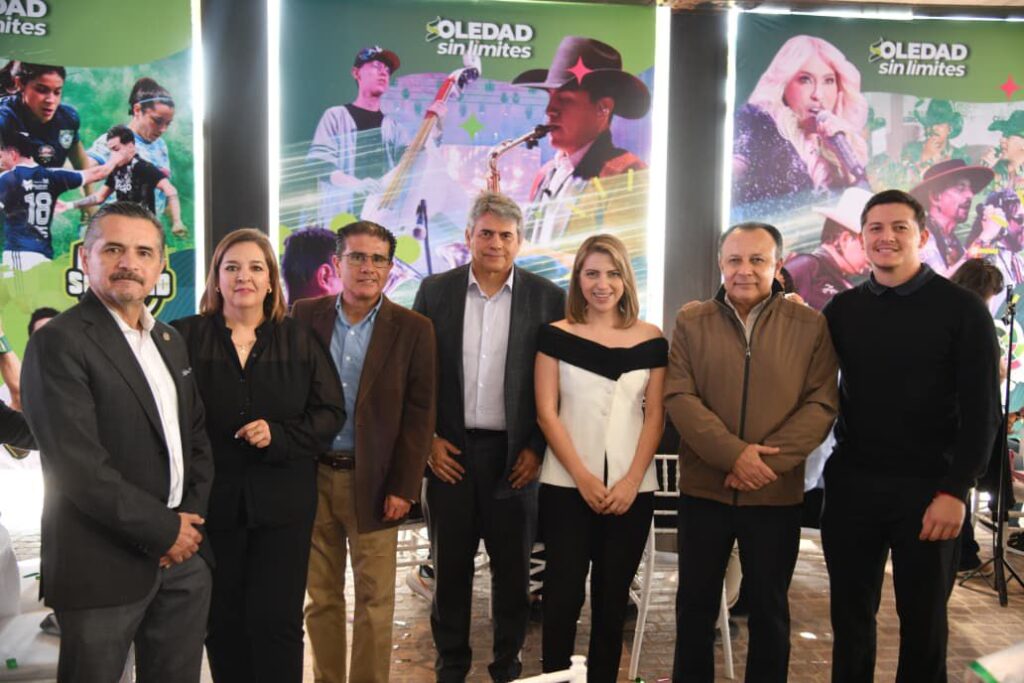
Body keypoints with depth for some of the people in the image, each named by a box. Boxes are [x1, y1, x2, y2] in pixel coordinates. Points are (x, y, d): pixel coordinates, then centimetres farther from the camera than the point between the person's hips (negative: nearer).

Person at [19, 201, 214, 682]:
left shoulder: (170, 339, 11)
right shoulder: (59, 342, -12)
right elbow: (78, 466, -19)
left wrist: (190, 520, -1)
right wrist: (163, 530, -13)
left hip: (185, 554, 7)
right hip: (104, 565, -6)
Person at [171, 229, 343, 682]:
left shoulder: (298, 340, 3)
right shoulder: (185, 337, 0)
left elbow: (330, 413, 2)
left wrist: (279, 437, -13)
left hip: (282, 503, 0)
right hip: (211, 501, 0)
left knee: (276, 620, 3)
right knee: (222, 621, 11)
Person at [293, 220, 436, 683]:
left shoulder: (413, 329, -3)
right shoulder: (304, 316, 3)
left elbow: (419, 413, -4)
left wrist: (403, 486, -8)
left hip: (373, 480, -2)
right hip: (311, 476, 2)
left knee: (375, 599, 6)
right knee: (321, 597, 13)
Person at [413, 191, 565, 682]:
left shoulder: (547, 298, -2)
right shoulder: (436, 291, 2)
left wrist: (537, 447, -5)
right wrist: (428, 439, -2)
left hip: (515, 453, -1)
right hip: (450, 449, 1)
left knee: (513, 568, 10)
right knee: (450, 565, 12)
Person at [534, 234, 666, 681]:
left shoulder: (651, 341, 4)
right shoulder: (556, 335, 1)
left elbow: (655, 417, 4)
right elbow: (546, 412, -2)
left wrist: (631, 481, -8)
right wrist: (582, 477, -10)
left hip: (632, 489, 1)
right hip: (566, 486, -1)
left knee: (612, 597, 10)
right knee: (564, 594, 3)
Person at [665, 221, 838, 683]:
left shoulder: (810, 325, 0)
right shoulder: (691, 322, 2)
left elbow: (821, 404, -5)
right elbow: (678, 397, -6)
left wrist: (767, 460, -17)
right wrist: (734, 453, -18)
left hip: (776, 492, 0)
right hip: (703, 487, 1)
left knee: (769, 608, 13)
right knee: (696, 602, 13)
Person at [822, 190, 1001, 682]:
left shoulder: (961, 309, -4)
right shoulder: (843, 309, 5)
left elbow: (981, 410, -7)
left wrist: (955, 490, -13)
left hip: (927, 487, -2)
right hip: (851, 484, 3)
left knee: (923, 620, 12)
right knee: (850, 615, 12)